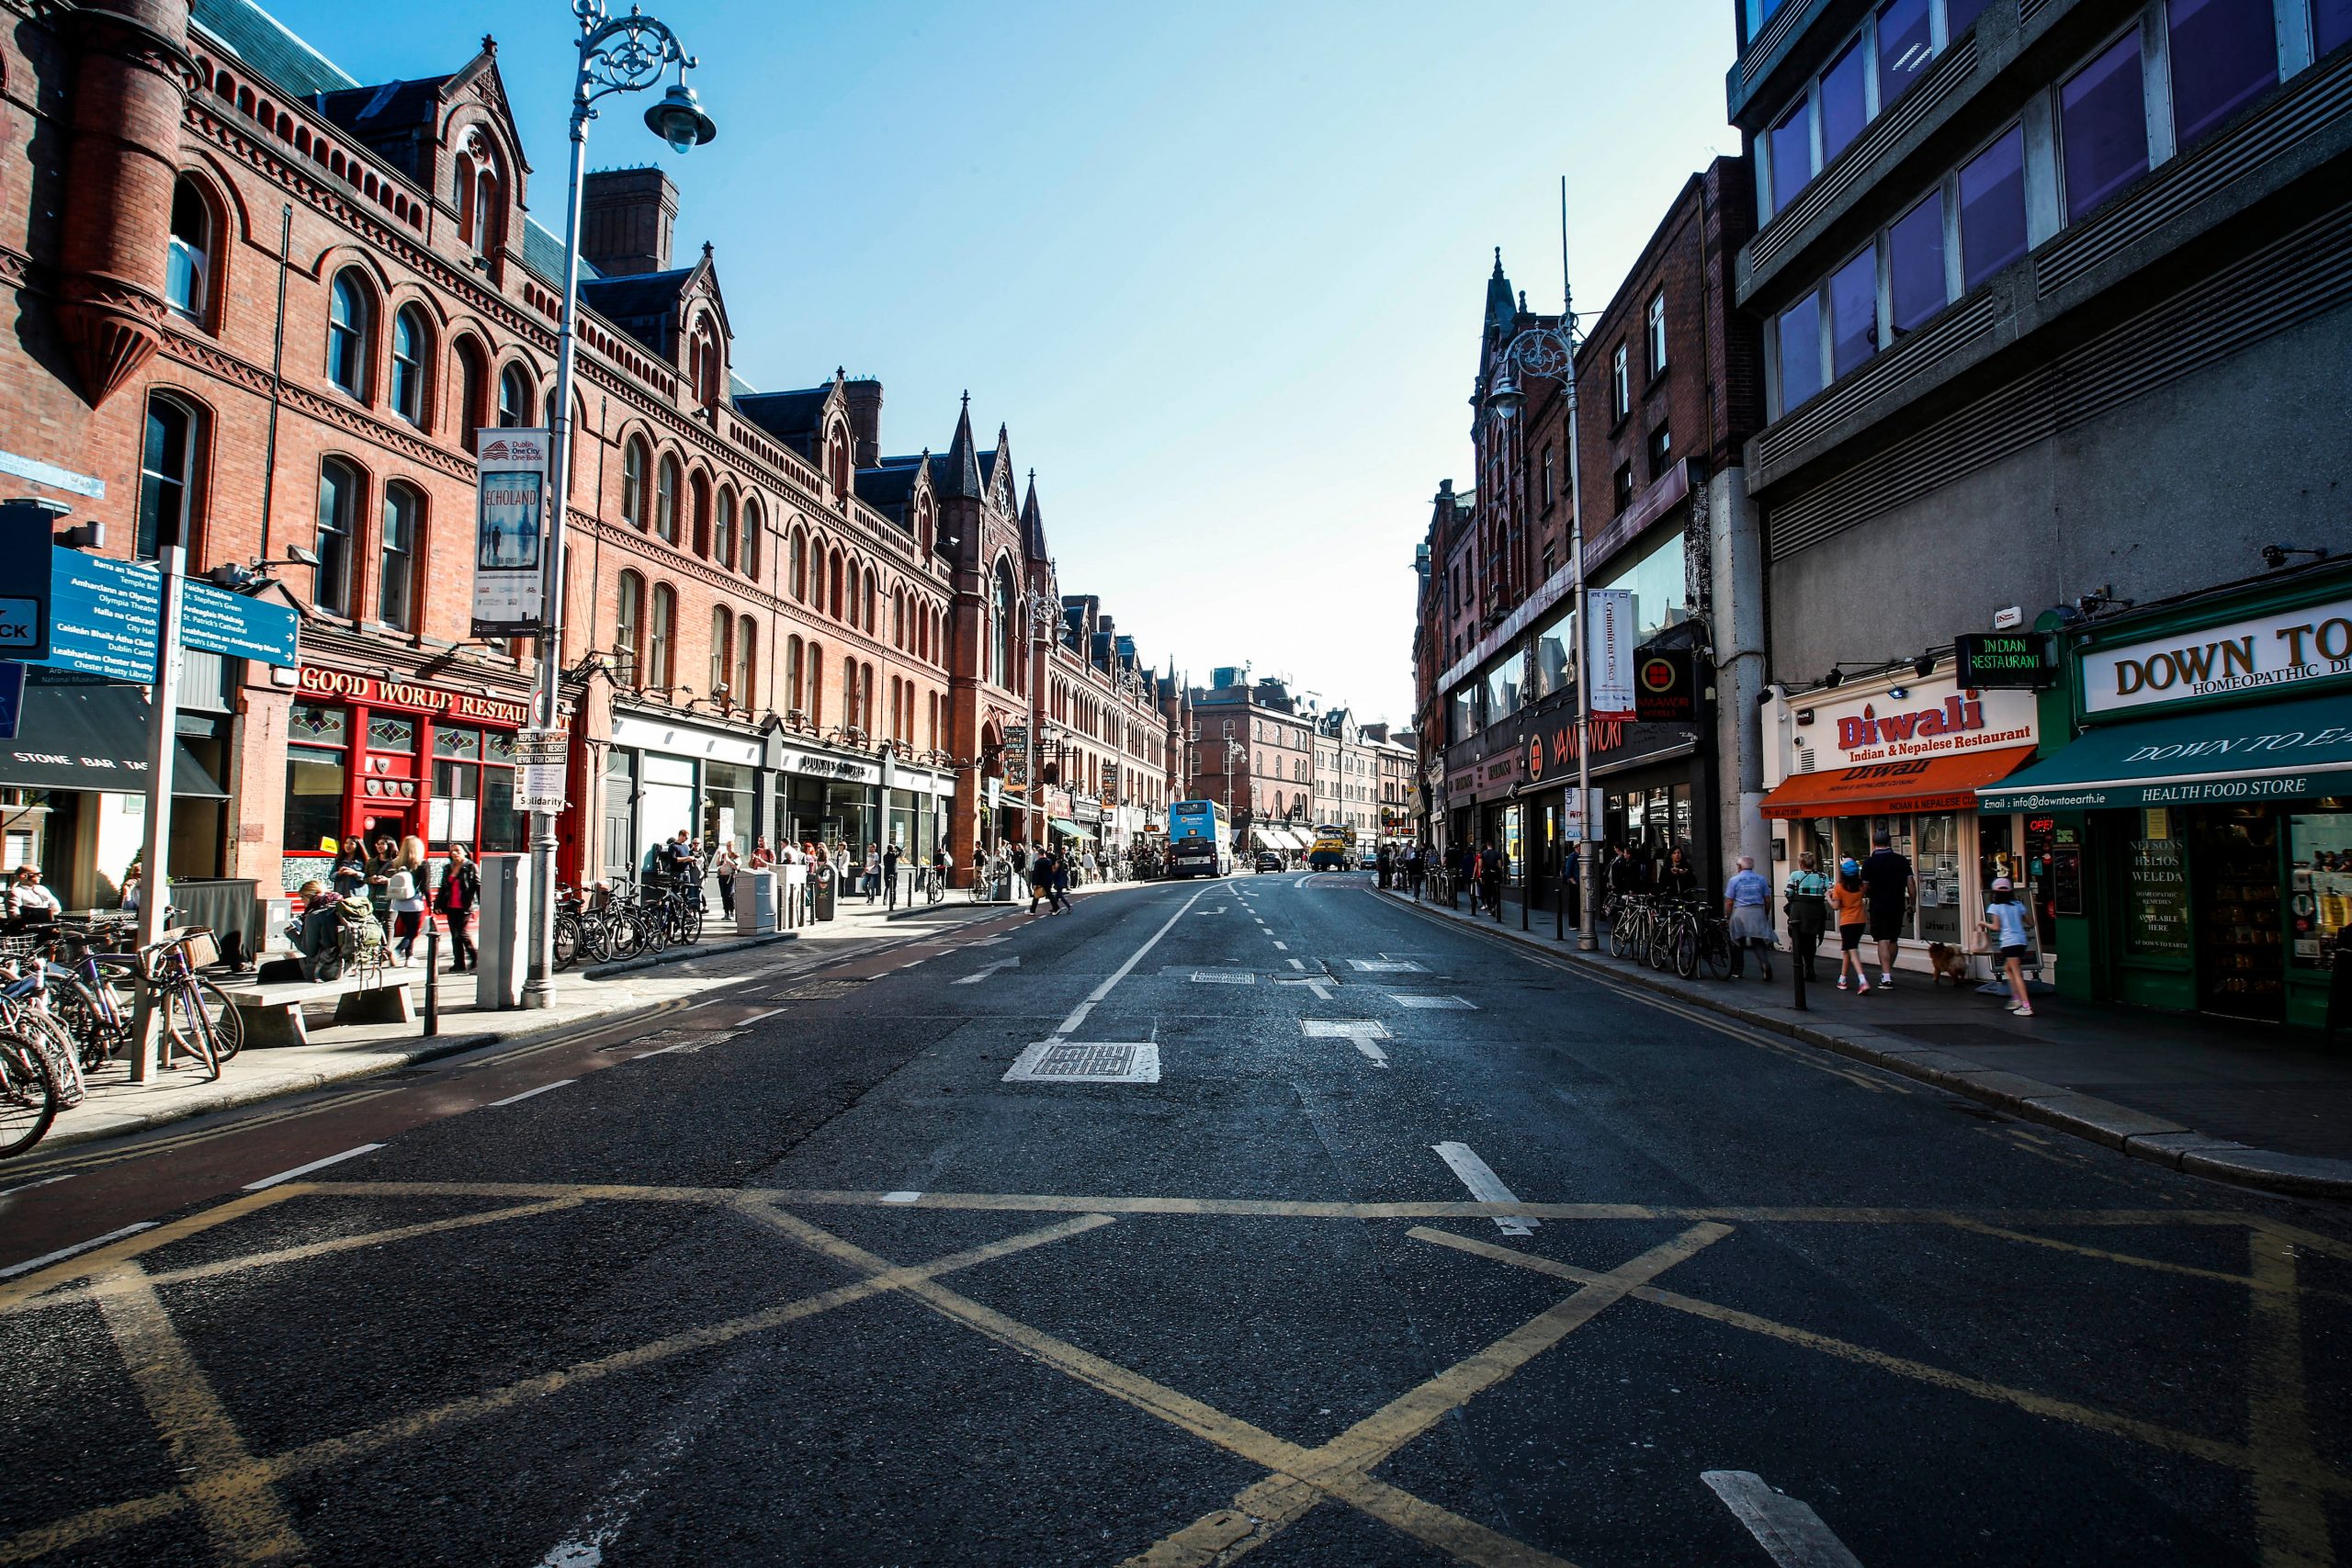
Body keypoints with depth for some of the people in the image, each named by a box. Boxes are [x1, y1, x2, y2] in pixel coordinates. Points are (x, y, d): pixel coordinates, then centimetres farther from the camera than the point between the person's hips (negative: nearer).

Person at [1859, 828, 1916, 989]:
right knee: (1894, 940, 17)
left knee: (1883, 941, -4)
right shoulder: (1902, 860, 0)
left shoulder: (1869, 863, -9)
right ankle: (1889, 972, 29)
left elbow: (1865, 887, -7)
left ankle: (1886, 977, -13)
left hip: (1878, 907, -4)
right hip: (1898, 906, 4)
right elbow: (1911, 883, 0)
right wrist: (1912, 902, 9)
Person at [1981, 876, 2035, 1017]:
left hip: (2009, 942, -6)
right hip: (2022, 941, 6)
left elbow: (1996, 927, -9)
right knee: (2007, 968, 24)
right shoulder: (2018, 905, 9)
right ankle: (2017, 999, 22)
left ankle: (2026, 1006, -12)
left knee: (2017, 974, -7)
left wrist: (1984, 924, 8)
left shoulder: (1995, 907, -6)